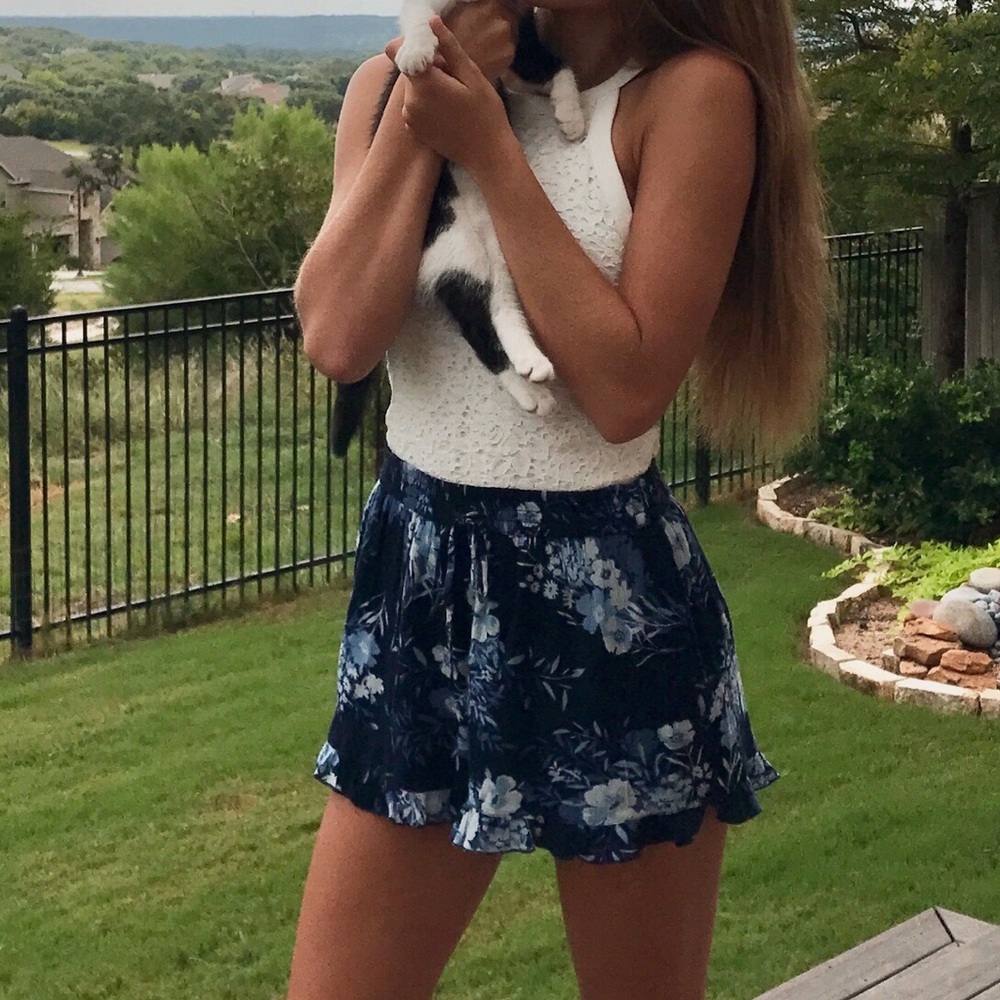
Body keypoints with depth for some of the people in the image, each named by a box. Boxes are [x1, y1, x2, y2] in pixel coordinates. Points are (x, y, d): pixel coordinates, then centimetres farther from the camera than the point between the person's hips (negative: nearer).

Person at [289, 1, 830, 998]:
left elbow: (627, 385, -18)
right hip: (417, 578, 4)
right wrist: (420, 103, -12)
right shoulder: (397, 82, 3)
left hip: (608, 597, -3)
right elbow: (337, 337, -10)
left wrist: (488, 148, -17)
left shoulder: (694, 90, -10)